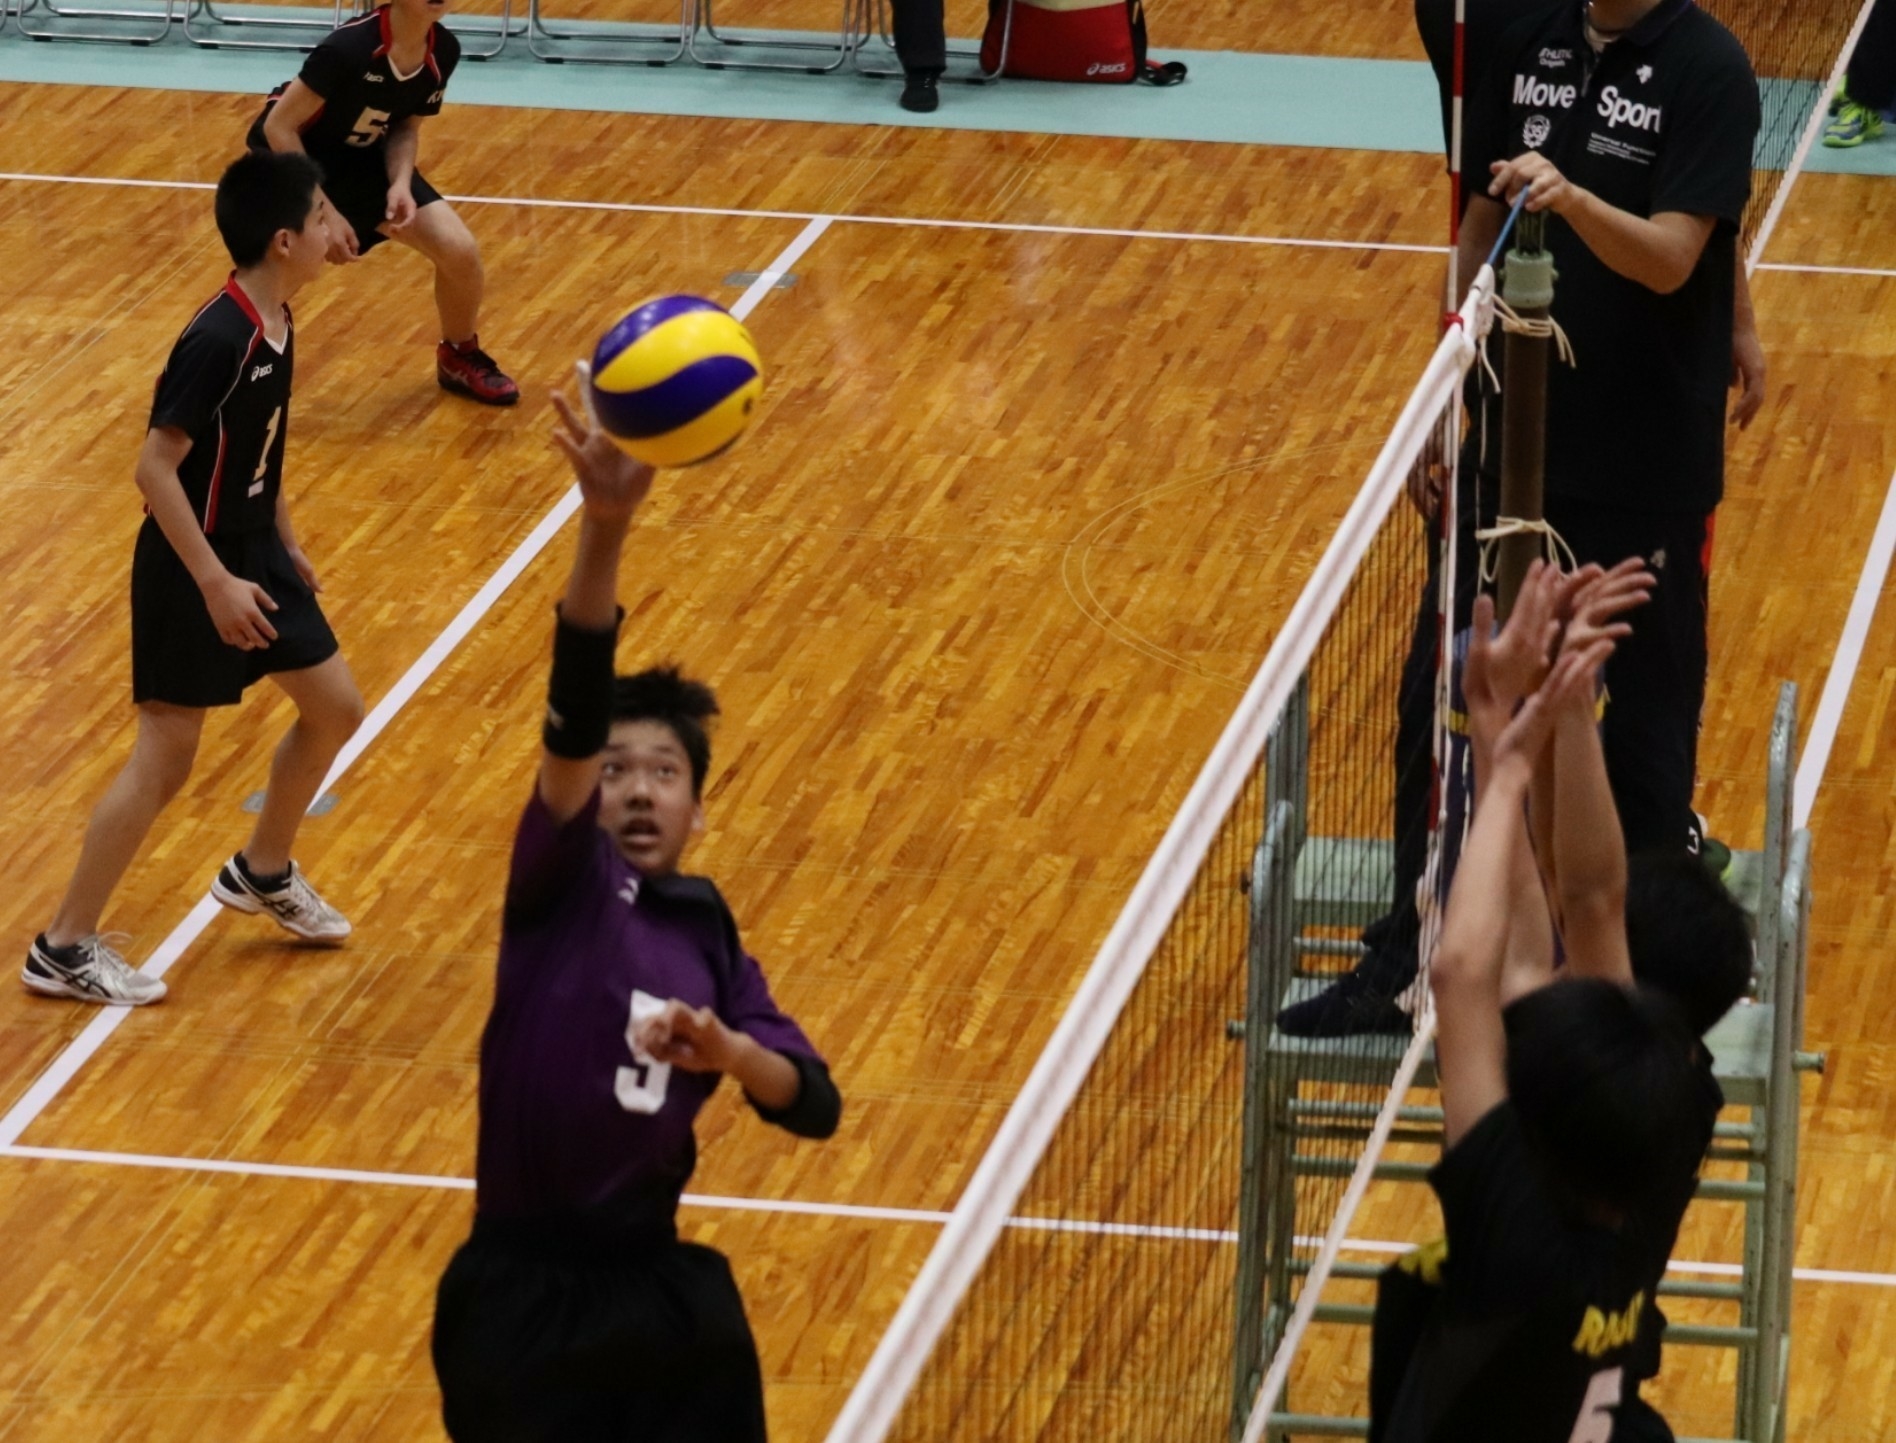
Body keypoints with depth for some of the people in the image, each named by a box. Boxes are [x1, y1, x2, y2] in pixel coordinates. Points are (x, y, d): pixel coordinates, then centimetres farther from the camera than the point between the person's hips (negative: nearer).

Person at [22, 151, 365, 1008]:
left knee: (334, 709, 16)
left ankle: (262, 873, 37)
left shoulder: (275, 322, 2)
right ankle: (63, 950, 6)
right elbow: (156, 467, -26)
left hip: (251, 550, 9)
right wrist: (214, 582, -25)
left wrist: (287, 546, 21)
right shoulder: (218, 340, -26)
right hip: (193, 569, -9)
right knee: (164, 760, -3)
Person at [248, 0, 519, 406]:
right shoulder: (351, 45, -33)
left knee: (460, 250, -6)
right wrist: (325, 213, -26)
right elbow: (279, 126, -26)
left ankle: (460, 357, 22)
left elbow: (407, 126, 3)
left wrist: (401, 183, -18)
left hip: (364, 159, 6)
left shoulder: (444, 51, -13)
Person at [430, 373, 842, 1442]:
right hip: (525, 1295, -5)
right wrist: (605, 528, -33)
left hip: (656, 1286, 5)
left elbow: (815, 1104, 4)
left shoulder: (707, 931, 11)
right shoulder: (563, 885, -2)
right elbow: (575, 710, -19)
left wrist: (727, 1050, -18)